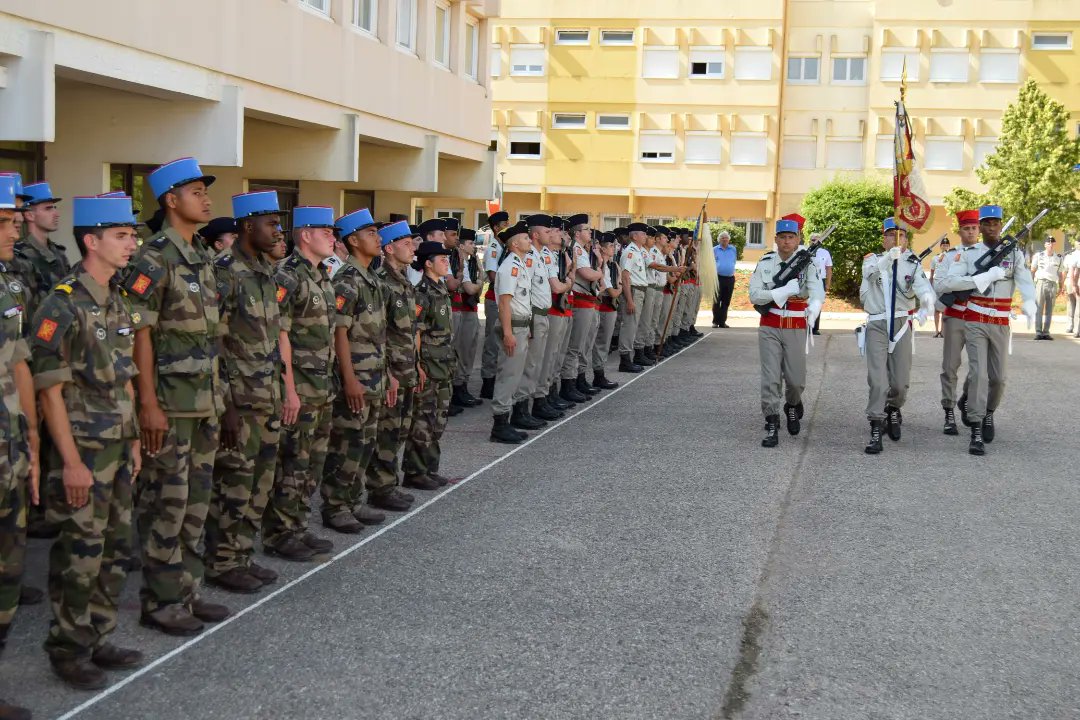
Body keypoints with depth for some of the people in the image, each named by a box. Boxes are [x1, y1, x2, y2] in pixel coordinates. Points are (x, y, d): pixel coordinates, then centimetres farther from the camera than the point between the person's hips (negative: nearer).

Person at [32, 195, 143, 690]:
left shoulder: (119, 303, 10)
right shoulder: (62, 306, -14)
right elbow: (49, 390, -16)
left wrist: (133, 441, 14)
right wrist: (71, 461, -18)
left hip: (118, 451, 8)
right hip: (82, 455, -8)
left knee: (115, 552, 13)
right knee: (79, 558, 1)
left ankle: (97, 640, 26)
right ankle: (67, 651, 15)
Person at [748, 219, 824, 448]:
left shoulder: (807, 264, -4)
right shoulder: (765, 263, -1)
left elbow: (818, 293, -18)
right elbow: (754, 295, -8)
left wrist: (813, 310, -41)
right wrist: (784, 290, -21)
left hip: (796, 328, 0)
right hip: (770, 328, 0)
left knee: (796, 379, 6)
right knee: (771, 378, -5)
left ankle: (793, 406, 38)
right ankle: (772, 425, 2)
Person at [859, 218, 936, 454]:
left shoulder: (913, 264, 5)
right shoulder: (873, 259, 2)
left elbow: (922, 286, -14)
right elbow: (871, 271, -23)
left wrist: (927, 302, -38)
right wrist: (889, 257, -45)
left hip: (902, 325, 2)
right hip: (877, 325, -2)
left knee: (901, 381, 7)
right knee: (878, 381, -9)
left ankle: (893, 409, 38)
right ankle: (876, 431, -4)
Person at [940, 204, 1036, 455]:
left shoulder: (1014, 253, 3)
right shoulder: (968, 253, 0)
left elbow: (1025, 281, -13)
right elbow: (948, 283, -12)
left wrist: (1029, 303, -35)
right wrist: (985, 277, -21)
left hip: (1001, 324, 2)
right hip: (975, 322, -2)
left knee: (998, 377, 9)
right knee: (978, 373, -12)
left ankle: (988, 414, 38)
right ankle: (976, 432, -13)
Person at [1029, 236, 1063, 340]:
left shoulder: (1059, 258, 10)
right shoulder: (1038, 256, 5)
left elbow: (1060, 274, 15)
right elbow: (1032, 271, 7)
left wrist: (1061, 287, 8)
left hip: (1053, 285, 2)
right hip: (1041, 283, -2)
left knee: (1049, 310, 4)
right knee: (1038, 309, -6)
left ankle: (1046, 332, 7)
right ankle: (1038, 332, -6)